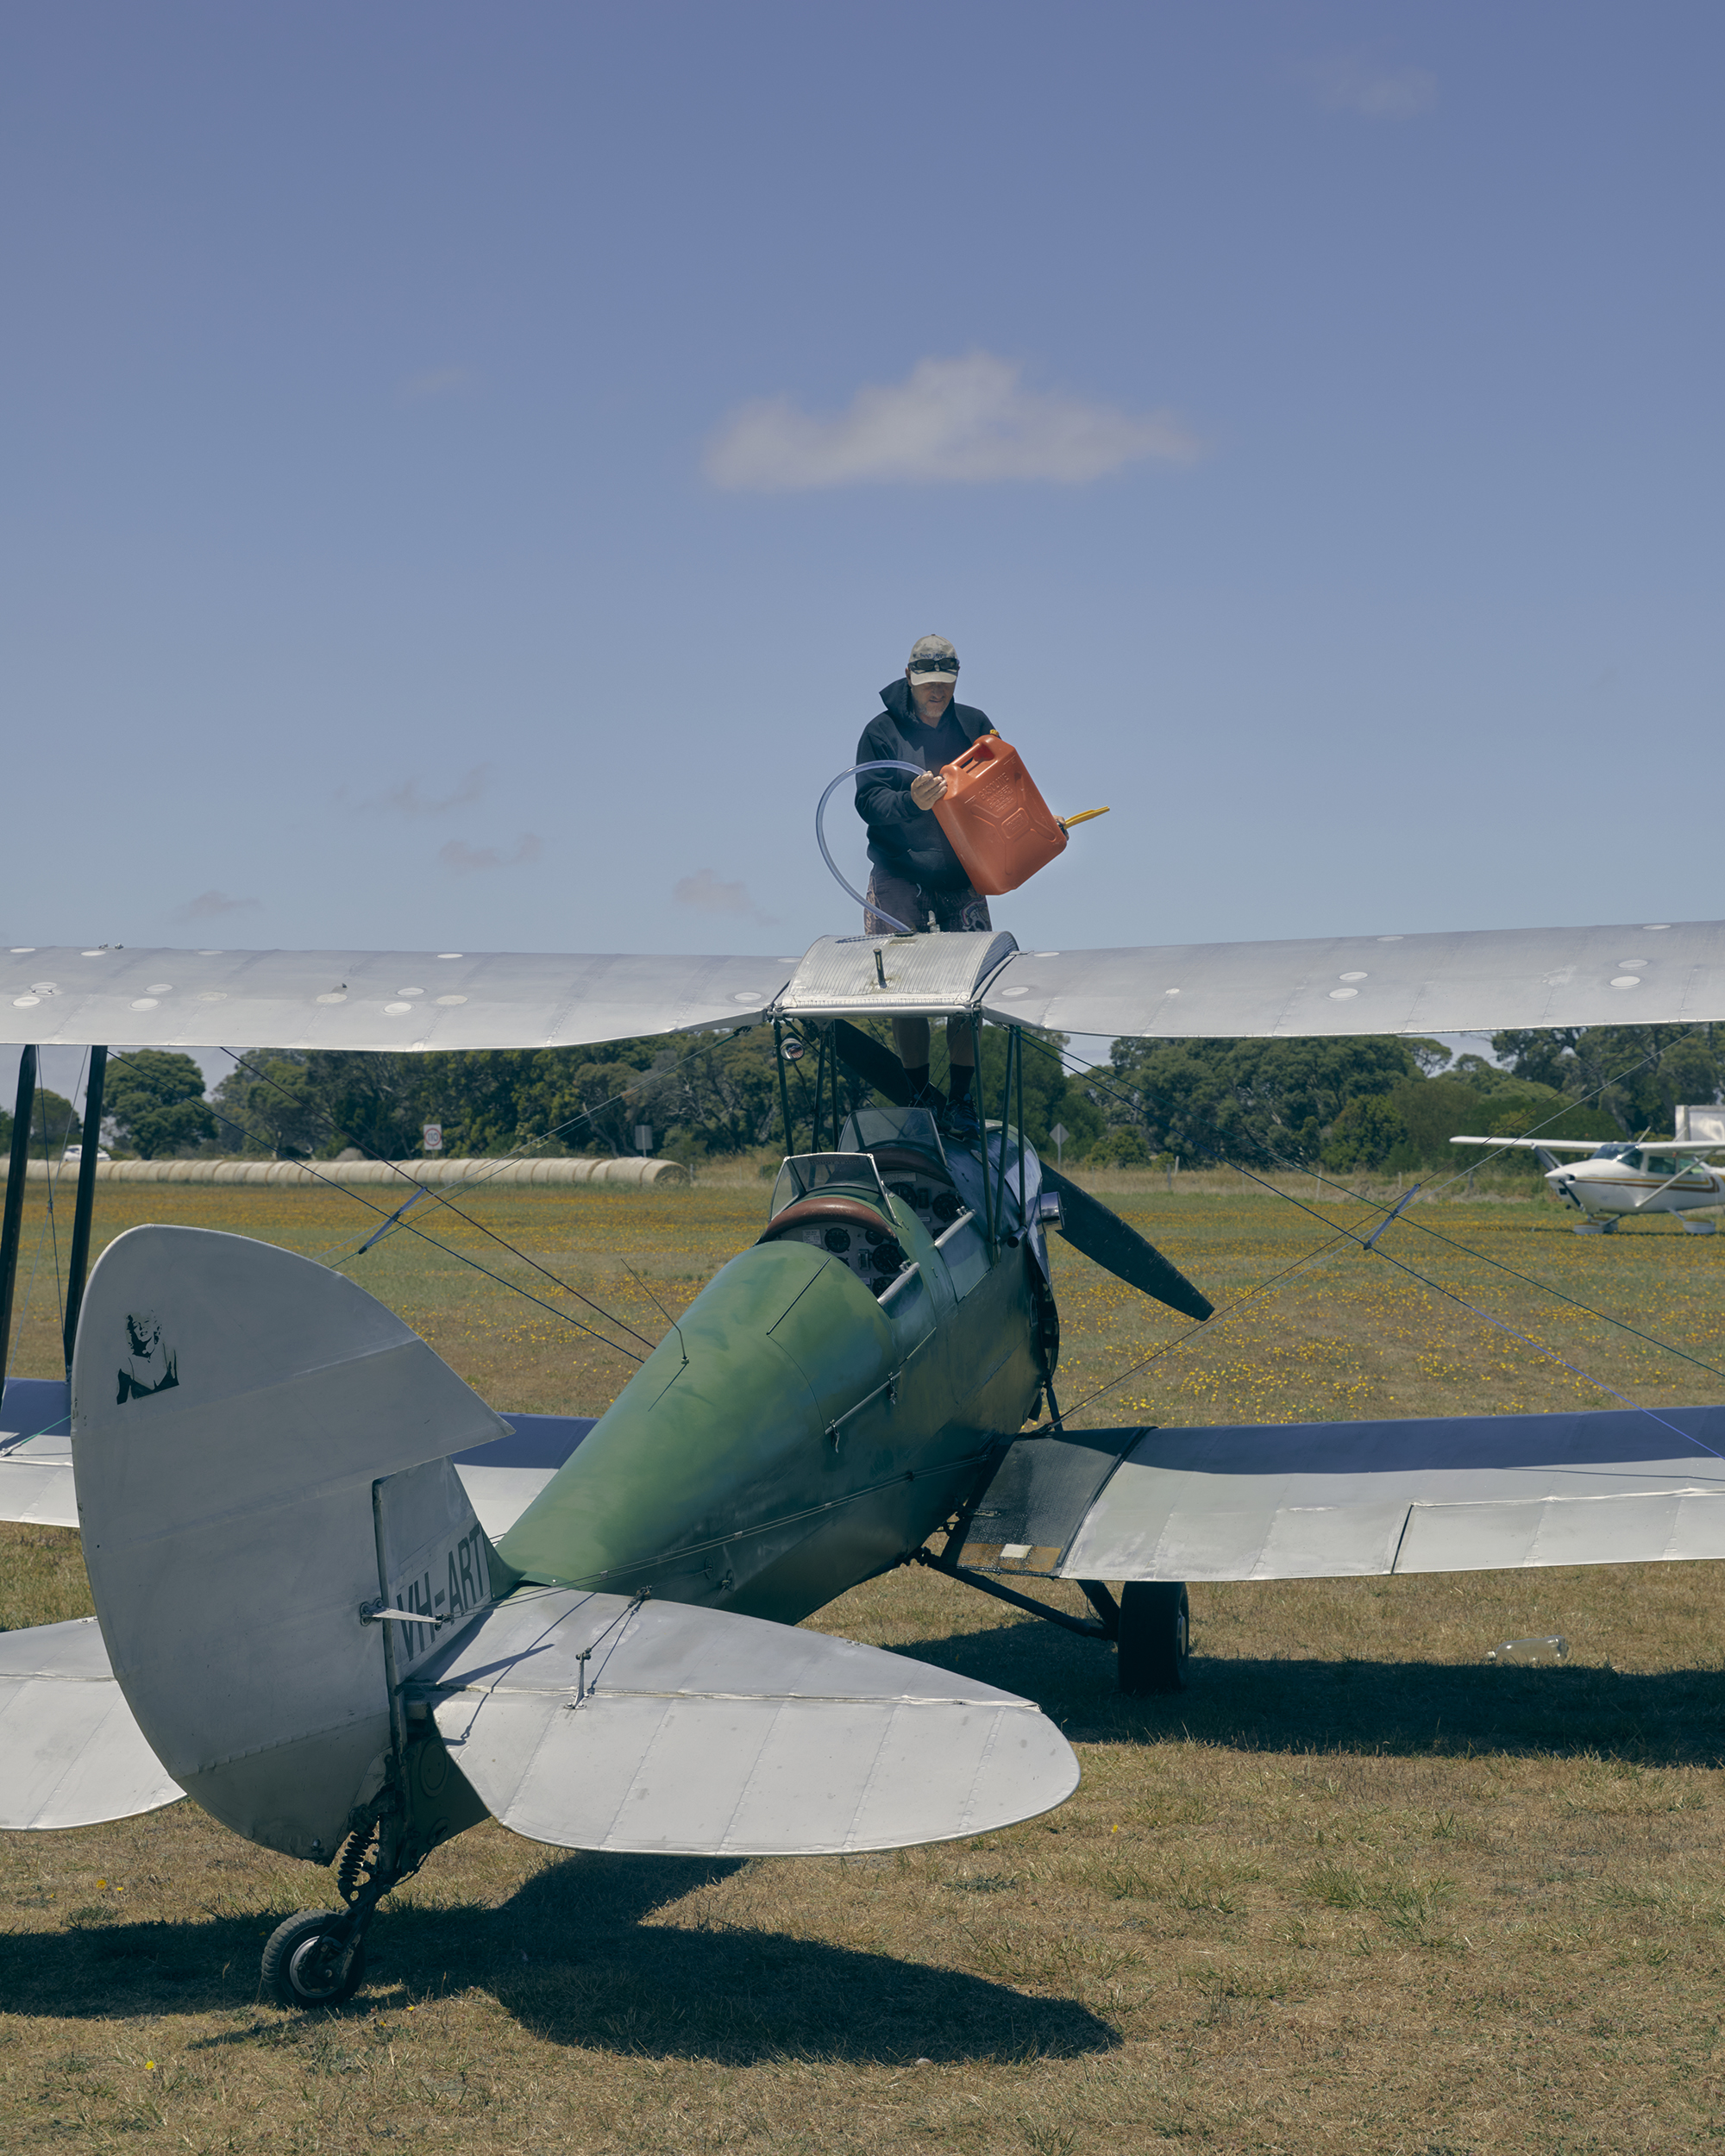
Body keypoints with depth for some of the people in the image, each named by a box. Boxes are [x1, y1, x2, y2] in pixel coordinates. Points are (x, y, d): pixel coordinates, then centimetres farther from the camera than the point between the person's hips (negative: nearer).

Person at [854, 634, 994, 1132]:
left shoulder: (973, 725, 6)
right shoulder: (882, 732, -1)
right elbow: (867, 801, -10)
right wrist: (910, 801, -29)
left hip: (962, 875, 1)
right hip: (899, 876, -1)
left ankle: (961, 1097, 5)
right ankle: (919, 1094, 11)